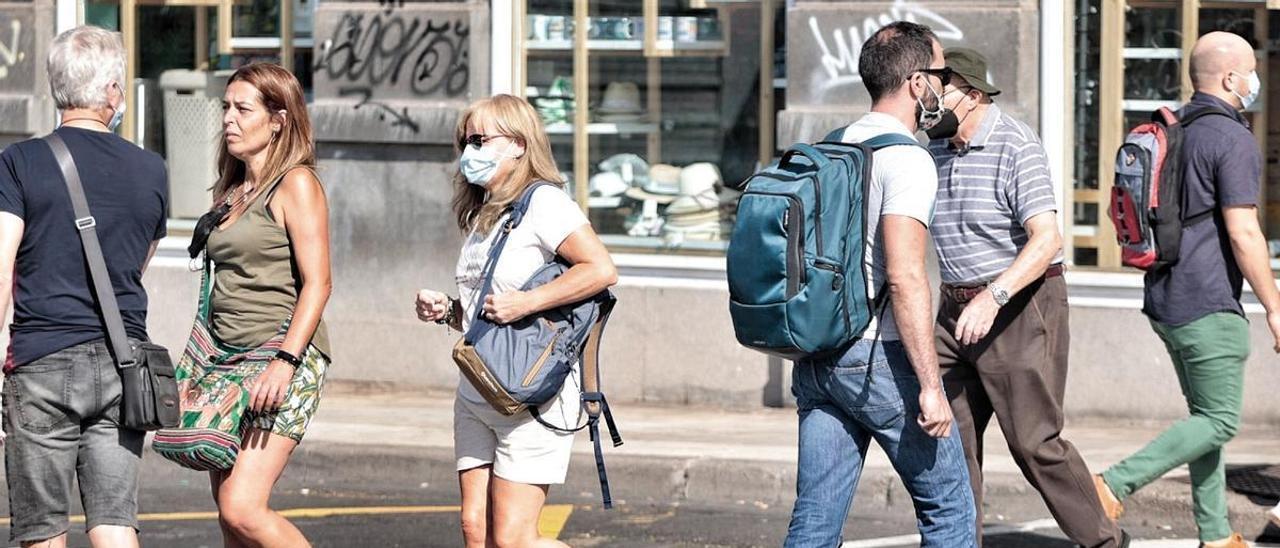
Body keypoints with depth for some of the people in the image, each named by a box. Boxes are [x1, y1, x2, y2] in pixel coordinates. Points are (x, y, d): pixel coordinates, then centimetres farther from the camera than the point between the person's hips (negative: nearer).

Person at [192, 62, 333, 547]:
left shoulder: (296, 184, -4)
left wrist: (284, 361, -23)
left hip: (283, 359, -8)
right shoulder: (231, 193, 19)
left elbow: (317, 283, -13)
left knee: (242, 509, -19)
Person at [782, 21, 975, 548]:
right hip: (878, 357, -8)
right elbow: (904, 277, -21)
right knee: (949, 505, 6)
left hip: (815, 359, 8)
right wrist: (930, 386, -22)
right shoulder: (906, 160, -12)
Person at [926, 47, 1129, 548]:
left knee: (1034, 441, -5)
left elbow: (1046, 239, -27)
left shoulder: (1016, 147, -17)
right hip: (958, 309, 7)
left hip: (1022, 308, -7)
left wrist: (993, 298, -37)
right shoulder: (934, 149, 7)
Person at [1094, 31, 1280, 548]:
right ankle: (1115, 483, -11)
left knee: (1206, 413, 15)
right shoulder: (1232, 140, -15)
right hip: (1208, 304, -9)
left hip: (1164, 297, 9)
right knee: (1219, 421, -2)